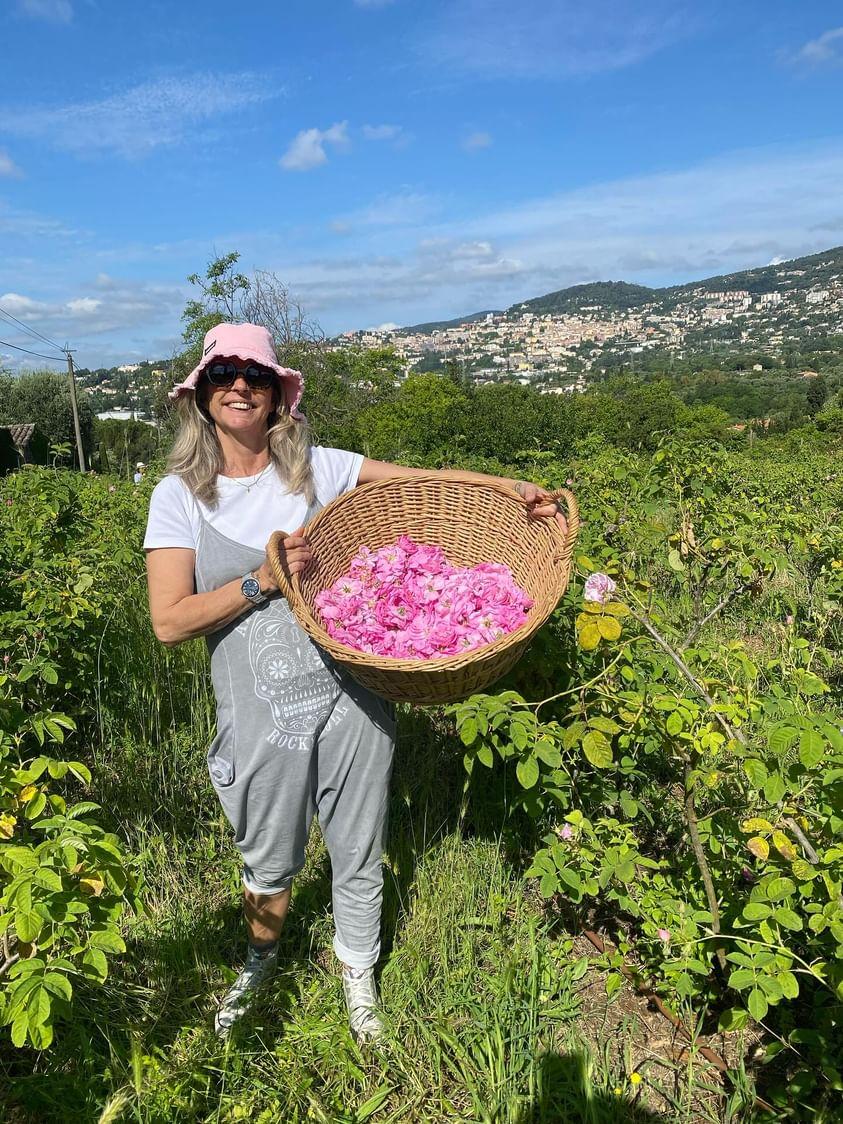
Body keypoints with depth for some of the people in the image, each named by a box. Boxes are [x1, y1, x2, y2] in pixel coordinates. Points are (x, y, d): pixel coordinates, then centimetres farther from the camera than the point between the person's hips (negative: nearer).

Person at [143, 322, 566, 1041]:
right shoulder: (181, 495, -2)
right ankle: (262, 962, 54)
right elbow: (169, 621, -8)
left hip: (349, 696, 1)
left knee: (359, 856, 16)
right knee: (269, 862, 21)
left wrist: (512, 488, -19)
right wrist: (263, 580, -18)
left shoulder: (317, 467, -1)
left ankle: (358, 980, 45)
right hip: (262, 711, 0)